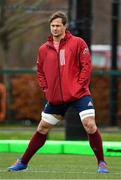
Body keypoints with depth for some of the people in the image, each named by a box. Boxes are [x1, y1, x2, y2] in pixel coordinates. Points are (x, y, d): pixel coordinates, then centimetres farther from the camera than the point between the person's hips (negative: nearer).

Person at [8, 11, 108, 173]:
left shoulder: (77, 43, -3)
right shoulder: (44, 49, 8)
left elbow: (86, 65, -5)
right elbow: (40, 71, 20)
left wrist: (80, 85, -12)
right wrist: (46, 90, 7)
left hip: (78, 93, -4)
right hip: (55, 98, 4)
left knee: (90, 125, -18)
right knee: (42, 129, 10)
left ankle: (101, 163, -4)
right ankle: (23, 162, 22)